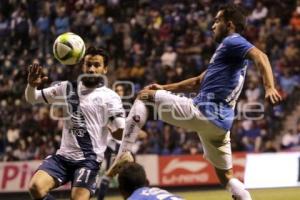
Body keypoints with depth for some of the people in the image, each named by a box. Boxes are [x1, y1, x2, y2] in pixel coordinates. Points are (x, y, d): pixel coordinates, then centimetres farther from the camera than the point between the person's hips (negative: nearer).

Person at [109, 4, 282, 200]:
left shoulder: (232, 42, -4)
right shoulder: (228, 49, 25)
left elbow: (260, 56, -24)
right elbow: (199, 82, 33)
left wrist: (269, 87, -40)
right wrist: (165, 88, 29)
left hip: (203, 113, -10)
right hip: (220, 122, 10)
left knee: (144, 96, 0)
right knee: (226, 176, 17)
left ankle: (123, 155, -10)